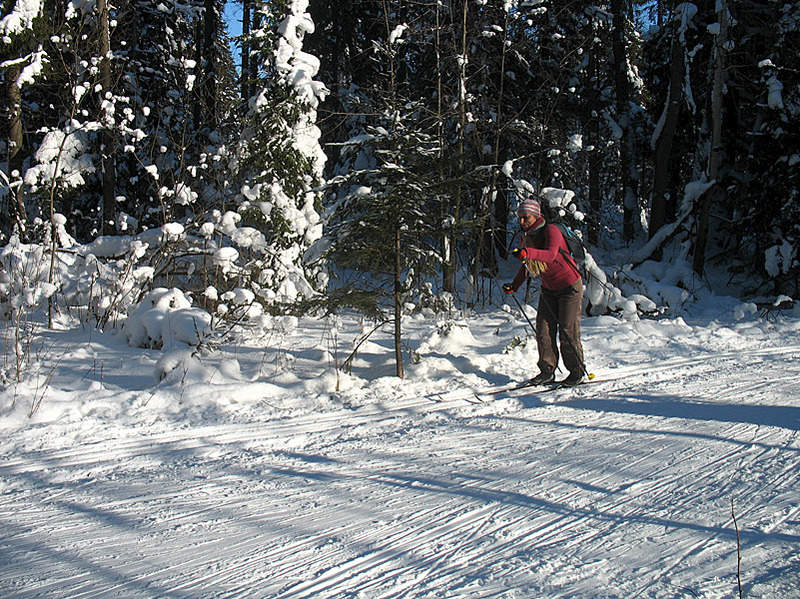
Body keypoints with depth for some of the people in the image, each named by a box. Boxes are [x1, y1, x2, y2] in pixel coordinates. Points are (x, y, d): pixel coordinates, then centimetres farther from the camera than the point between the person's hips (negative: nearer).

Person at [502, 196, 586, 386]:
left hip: (570, 286, -7)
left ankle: (577, 371, 7)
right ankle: (547, 370, 5)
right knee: (543, 329, -2)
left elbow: (551, 255, -39)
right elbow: (527, 265, 17)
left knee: (568, 331, -5)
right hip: (548, 289, 7)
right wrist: (514, 286, 7)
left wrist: (528, 252, -54)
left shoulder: (551, 231, -19)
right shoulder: (527, 237, 4)